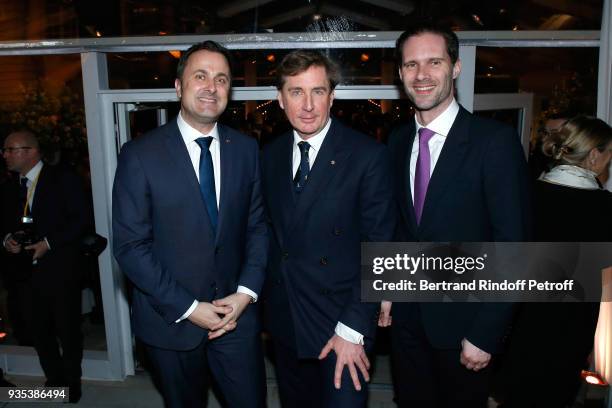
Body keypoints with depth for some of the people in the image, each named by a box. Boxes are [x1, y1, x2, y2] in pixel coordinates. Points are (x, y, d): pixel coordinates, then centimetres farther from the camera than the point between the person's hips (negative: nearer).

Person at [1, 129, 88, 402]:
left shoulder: (63, 180, -6)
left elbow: (80, 219, -11)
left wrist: (48, 243, -18)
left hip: (59, 271, -5)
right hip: (25, 273, 5)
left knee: (68, 330, 9)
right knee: (37, 331, 13)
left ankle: (71, 381, 30)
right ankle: (55, 379, 34)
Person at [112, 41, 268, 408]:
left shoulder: (246, 149, -1)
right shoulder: (140, 155, -11)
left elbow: (258, 225, 3)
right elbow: (130, 246, -11)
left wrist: (247, 291, -8)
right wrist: (187, 307, -14)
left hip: (236, 312, 2)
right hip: (170, 319, -1)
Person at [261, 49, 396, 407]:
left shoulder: (368, 155, -13)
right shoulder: (271, 155, 3)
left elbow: (379, 250, -14)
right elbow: (273, 229, 9)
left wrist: (353, 329, -16)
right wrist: (266, 298, 3)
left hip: (342, 322, -4)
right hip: (284, 321, 5)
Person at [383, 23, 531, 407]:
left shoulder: (495, 140, -15)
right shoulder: (398, 140, 2)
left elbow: (512, 245, -16)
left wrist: (485, 333, -16)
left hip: (464, 320, -4)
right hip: (407, 317, 5)